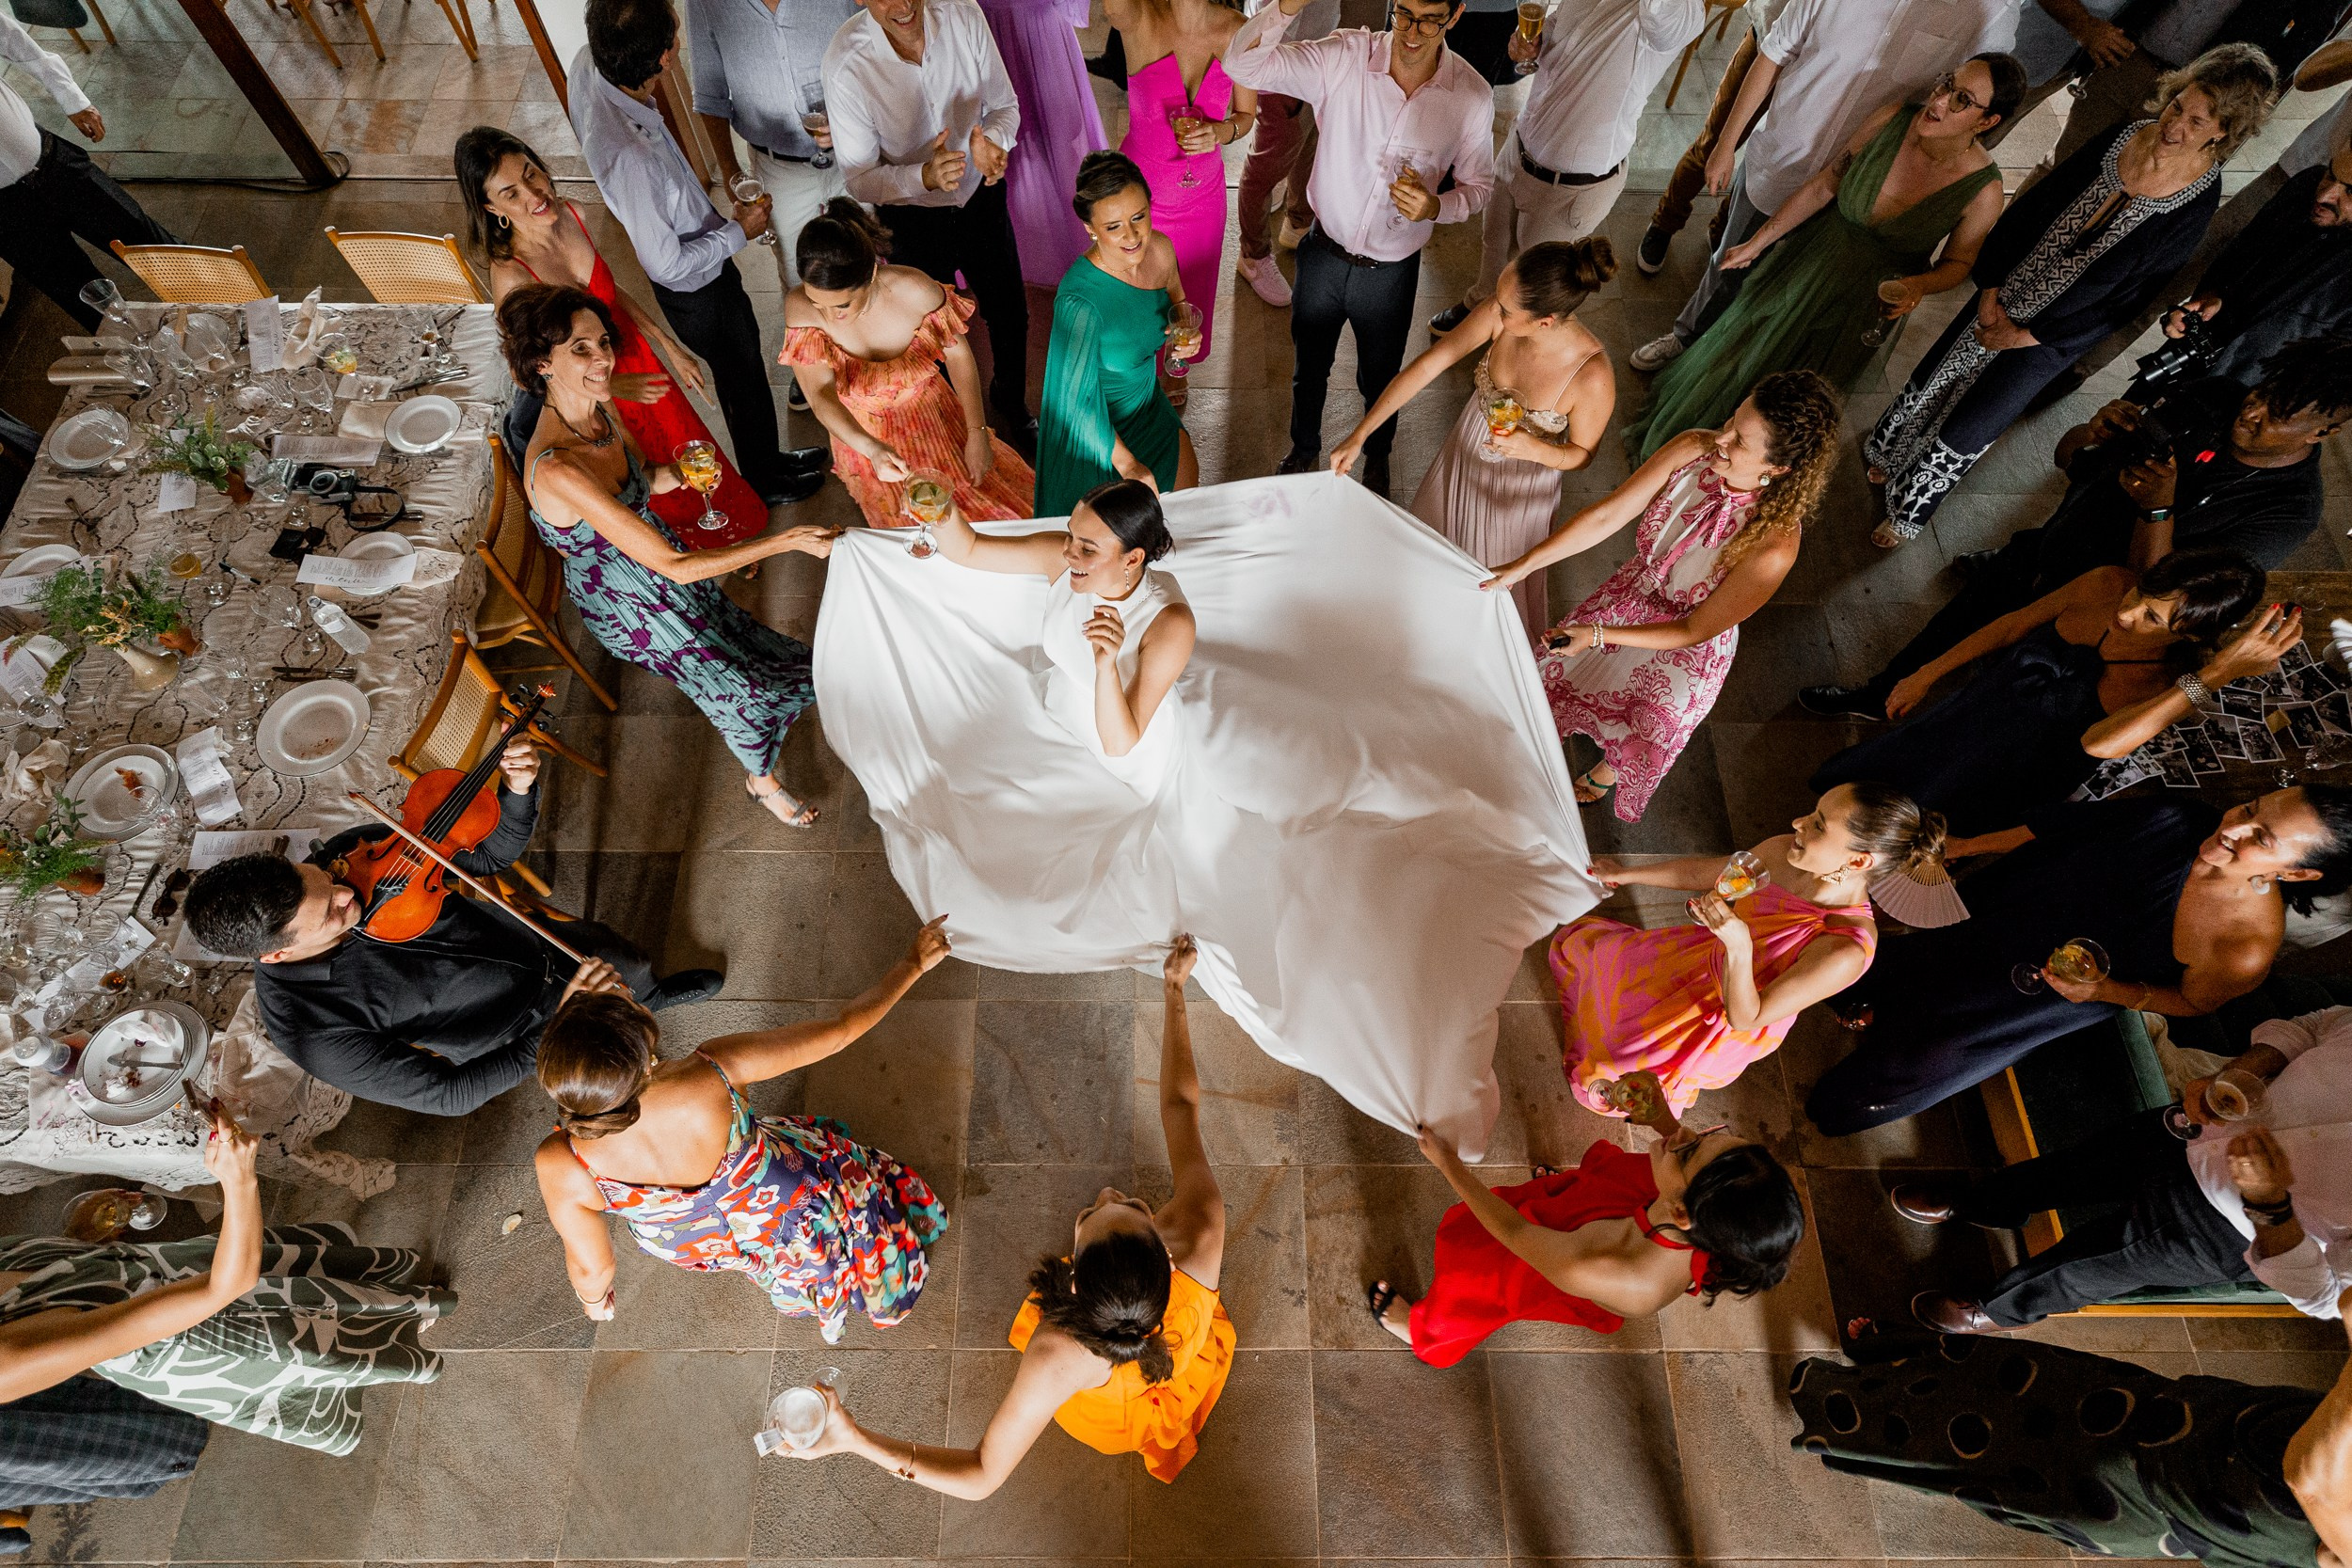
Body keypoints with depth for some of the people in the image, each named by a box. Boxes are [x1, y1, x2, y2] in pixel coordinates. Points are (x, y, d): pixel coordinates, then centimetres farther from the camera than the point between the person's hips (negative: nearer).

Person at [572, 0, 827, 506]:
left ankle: (768, 458, 50)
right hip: (697, 288, -8)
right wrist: (739, 231, -19)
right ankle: (765, 482, 41)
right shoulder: (629, 156, -41)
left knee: (740, 369, 27)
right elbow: (666, 263, -30)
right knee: (743, 376, 16)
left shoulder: (588, 63, -16)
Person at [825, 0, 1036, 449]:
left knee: (1010, 315, 18)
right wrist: (925, 176, -38)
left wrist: (992, 142, -30)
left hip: (982, 197, 3)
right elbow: (859, 180, -20)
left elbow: (1004, 106, -6)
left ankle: (1012, 403, 50)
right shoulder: (846, 64, -27)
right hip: (912, 219, -3)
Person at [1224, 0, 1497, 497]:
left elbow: (1477, 184, -3)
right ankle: (1303, 450, 53)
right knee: (1309, 369, 23)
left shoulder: (1471, 95, -17)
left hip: (1392, 272, 0)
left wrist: (1436, 206, -26)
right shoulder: (1343, 57, -19)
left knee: (1380, 380, 22)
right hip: (1324, 255, 0)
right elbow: (1242, 64, -24)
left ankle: (1377, 457, 54)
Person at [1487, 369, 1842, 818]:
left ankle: (1605, 774, 61)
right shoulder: (1693, 449, -27)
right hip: (1634, 590, 3)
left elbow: (1694, 631, -27)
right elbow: (1606, 517, -21)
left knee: (1639, 730, 24)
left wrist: (1598, 635, -32)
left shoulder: (1773, 546, -38)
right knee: (1564, 665, 25)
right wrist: (1523, 565, -24)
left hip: (1684, 647, -3)